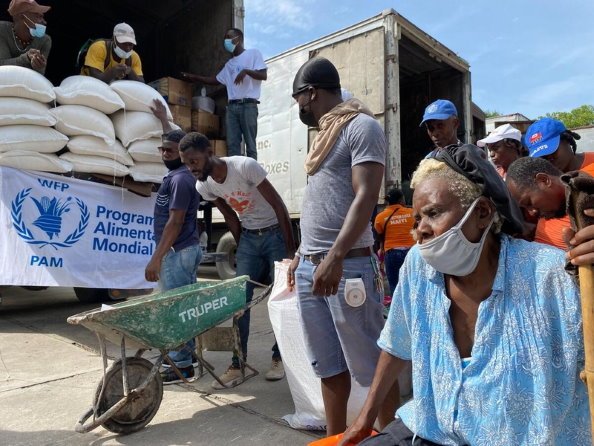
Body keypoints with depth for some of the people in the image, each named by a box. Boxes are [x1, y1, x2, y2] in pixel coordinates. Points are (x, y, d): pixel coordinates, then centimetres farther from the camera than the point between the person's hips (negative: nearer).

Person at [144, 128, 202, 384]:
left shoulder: (179, 179, -16)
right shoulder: (180, 176, 13)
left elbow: (175, 222, -22)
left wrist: (156, 258, -22)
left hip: (177, 253, -11)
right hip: (186, 250, 11)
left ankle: (182, 365, 5)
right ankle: (185, 354, 29)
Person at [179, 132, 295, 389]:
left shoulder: (245, 166, -25)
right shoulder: (203, 187, -7)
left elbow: (279, 205, -20)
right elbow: (230, 217, 6)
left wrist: (291, 249, -17)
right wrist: (242, 247, 6)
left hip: (275, 233, -4)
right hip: (248, 237, 5)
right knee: (240, 299, -1)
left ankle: (279, 358, 15)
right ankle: (237, 364, 7)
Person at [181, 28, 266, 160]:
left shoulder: (253, 53, 8)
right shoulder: (229, 64, 25)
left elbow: (264, 75, -2)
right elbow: (216, 80, 31)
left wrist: (246, 71, -15)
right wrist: (195, 77, 27)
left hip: (248, 105, -6)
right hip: (231, 106, 6)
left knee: (250, 143, -9)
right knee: (232, 144, -4)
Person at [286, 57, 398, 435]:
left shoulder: (362, 126, -5)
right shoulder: (325, 132, 21)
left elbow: (366, 197, -16)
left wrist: (335, 256, -26)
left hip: (348, 266, -8)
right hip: (310, 267, 9)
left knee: (371, 365, 5)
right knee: (329, 366, 16)